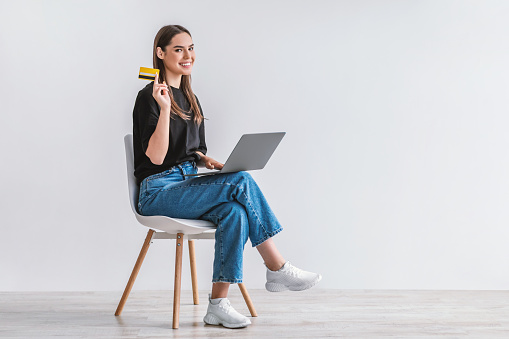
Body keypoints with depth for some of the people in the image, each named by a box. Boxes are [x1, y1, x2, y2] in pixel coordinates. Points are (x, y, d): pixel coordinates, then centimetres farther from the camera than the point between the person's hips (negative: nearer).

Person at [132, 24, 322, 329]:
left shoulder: (190, 99, 18)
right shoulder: (149, 98, -8)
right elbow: (156, 156, -17)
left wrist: (206, 160, 1)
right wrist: (165, 109, -26)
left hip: (187, 185, 7)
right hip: (158, 191, -7)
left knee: (234, 211, -26)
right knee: (241, 182, -25)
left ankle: (218, 304, -23)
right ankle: (278, 270, -16)